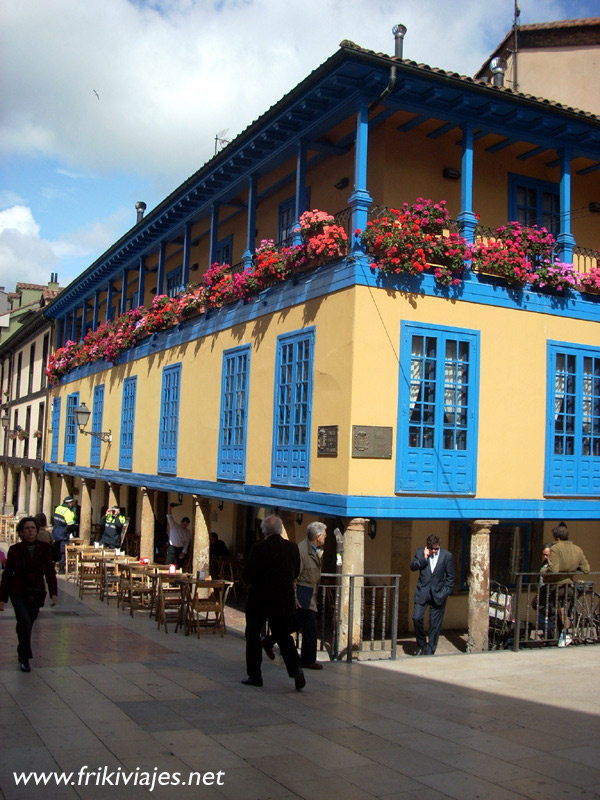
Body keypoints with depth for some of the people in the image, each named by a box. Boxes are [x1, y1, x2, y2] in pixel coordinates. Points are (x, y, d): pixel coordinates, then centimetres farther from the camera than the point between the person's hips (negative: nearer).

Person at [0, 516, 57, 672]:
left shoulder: (44, 548, -2)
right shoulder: (15, 550, -5)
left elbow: (50, 572, 0)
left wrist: (53, 593, -8)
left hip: (36, 593, 2)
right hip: (18, 593, -2)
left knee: (27, 624, 12)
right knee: (25, 622, -18)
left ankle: (21, 652, 38)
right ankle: (25, 659, -6)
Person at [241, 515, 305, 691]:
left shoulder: (259, 548, -16)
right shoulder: (292, 547, -2)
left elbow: (247, 575, -12)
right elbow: (296, 573, 8)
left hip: (259, 599, -4)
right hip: (284, 600, 4)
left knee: (253, 635, 12)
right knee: (283, 635, 13)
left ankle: (254, 675, 15)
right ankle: (295, 668, -6)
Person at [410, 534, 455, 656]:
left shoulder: (447, 556, -2)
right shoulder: (420, 552, 2)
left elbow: (450, 577, 3)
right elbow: (413, 567, -8)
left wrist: (445, 593, -3)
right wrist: (424, 558, -19)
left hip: (438, 594, -1)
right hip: (422, 592, 1)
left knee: (435, 624, 2)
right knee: (417, 618, -9)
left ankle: (430, 651, 15)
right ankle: (421, 644, 15)